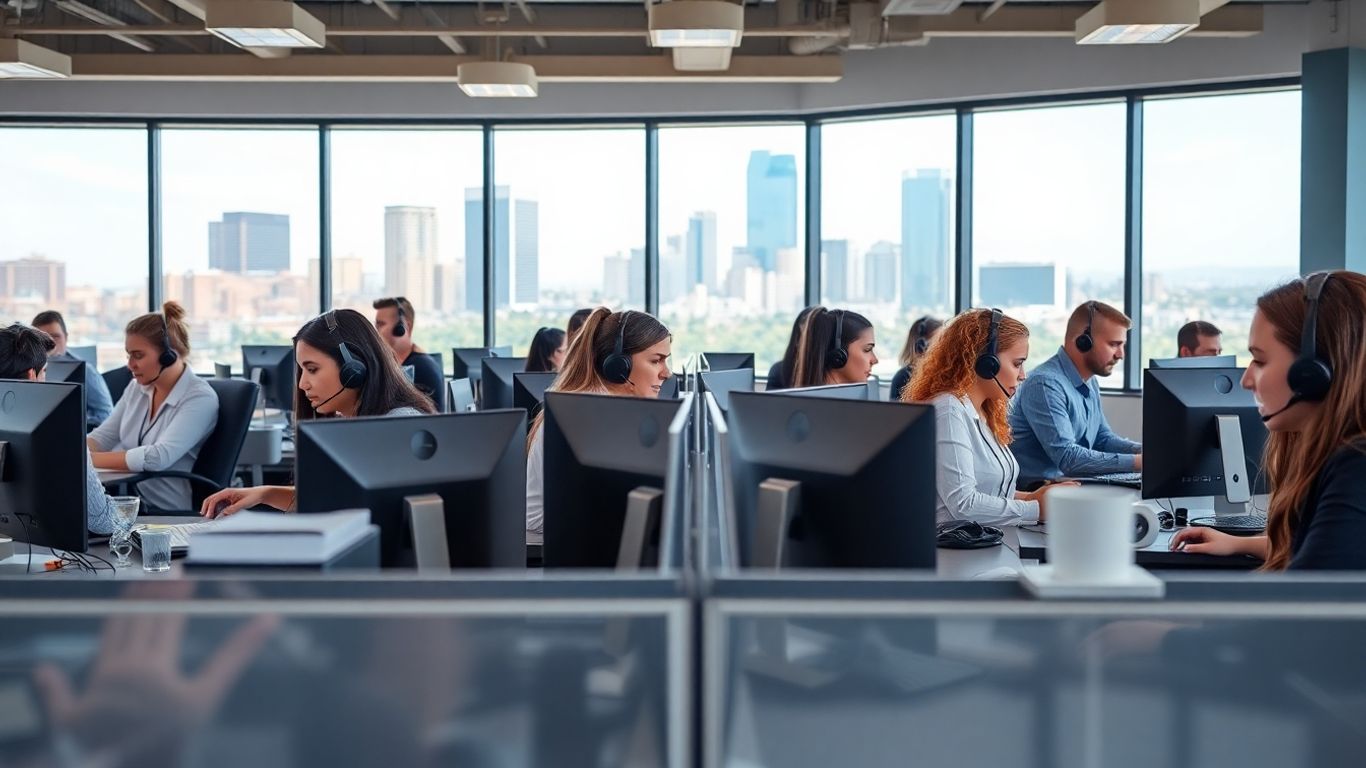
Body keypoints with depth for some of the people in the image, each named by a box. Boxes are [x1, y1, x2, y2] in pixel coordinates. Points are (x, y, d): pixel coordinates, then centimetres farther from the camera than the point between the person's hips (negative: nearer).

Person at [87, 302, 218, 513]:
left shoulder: (200, 398, -14)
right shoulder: (137, 387, 9)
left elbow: (158, 457, -25)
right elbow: (102, 437, 11)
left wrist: (87, 459, -25)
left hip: (166, 513, -6)